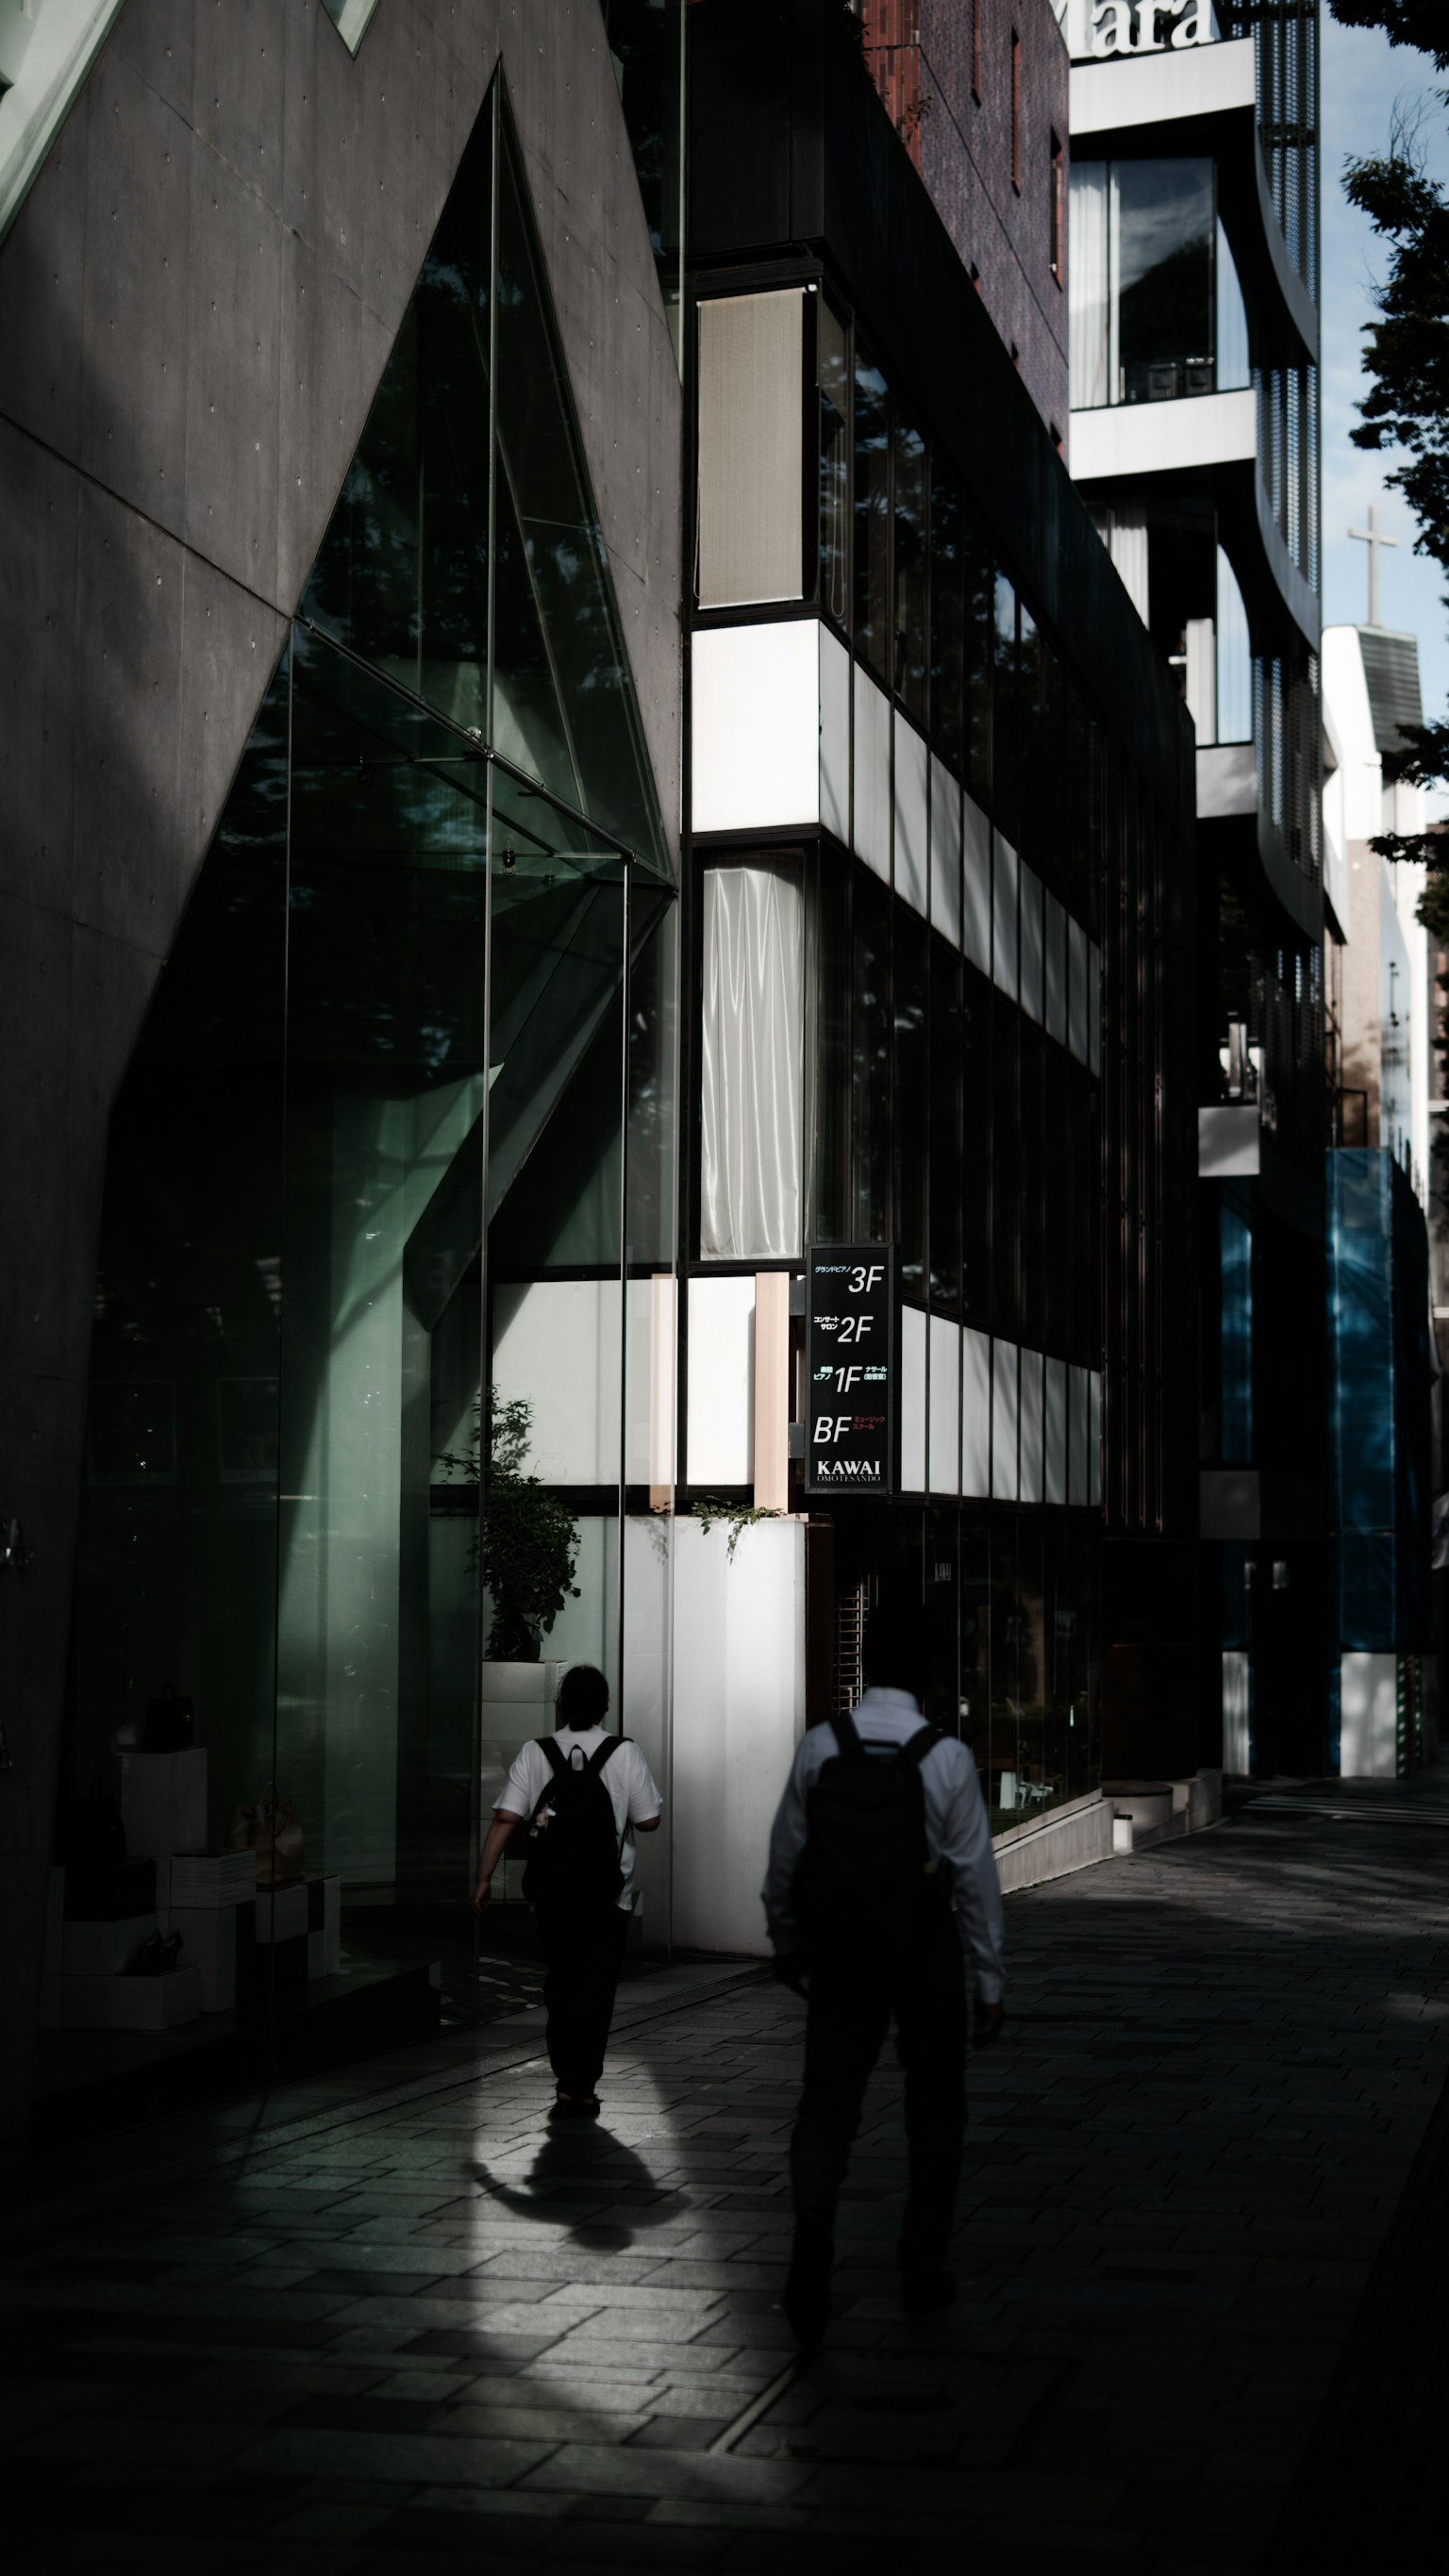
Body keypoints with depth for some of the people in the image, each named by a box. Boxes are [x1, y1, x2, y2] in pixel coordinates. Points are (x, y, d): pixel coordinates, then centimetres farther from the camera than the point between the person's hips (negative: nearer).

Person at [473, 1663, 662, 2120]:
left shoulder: (535, 1754, -3)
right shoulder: (624, 1753, -6)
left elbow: (505, 1818, -9)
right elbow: (649, 1821, -4)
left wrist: (484, 1878, -4)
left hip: (552, 1893, 2)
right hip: (607, 1895, -2)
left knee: (560, 1981, 17)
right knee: (595, 1988, 5)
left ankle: (566, 2080, 16)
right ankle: (582, 2089, 3)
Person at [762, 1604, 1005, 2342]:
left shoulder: (820, 1747, -6)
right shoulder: (947, 1758, -11)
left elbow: (785, 1856, 1)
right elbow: (975, 1875, -8)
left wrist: (787, 1945, 17)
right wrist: (991, 1983, 0)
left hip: (840, 1948, 1)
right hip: (925, 1949, -1)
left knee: (826, 2106, 5)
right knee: (934, 2110, 15)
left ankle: (811, 2241, -19)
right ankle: (922, 2273, 22)